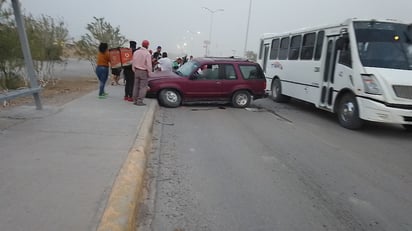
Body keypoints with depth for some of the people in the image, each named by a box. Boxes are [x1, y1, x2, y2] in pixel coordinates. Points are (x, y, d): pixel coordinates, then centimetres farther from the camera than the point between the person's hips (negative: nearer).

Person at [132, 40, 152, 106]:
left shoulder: (136, 52, 6)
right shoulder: (147, 54, -15)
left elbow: (133, 62, 11)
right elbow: (149, 65, -15)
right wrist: (149, 73, -5)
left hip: (137, 71, 6)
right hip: (144, 72, -6)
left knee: (136, 86, 12)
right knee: (143, 87, 0)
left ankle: (135, 100, 16)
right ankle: (140, 101, -3)